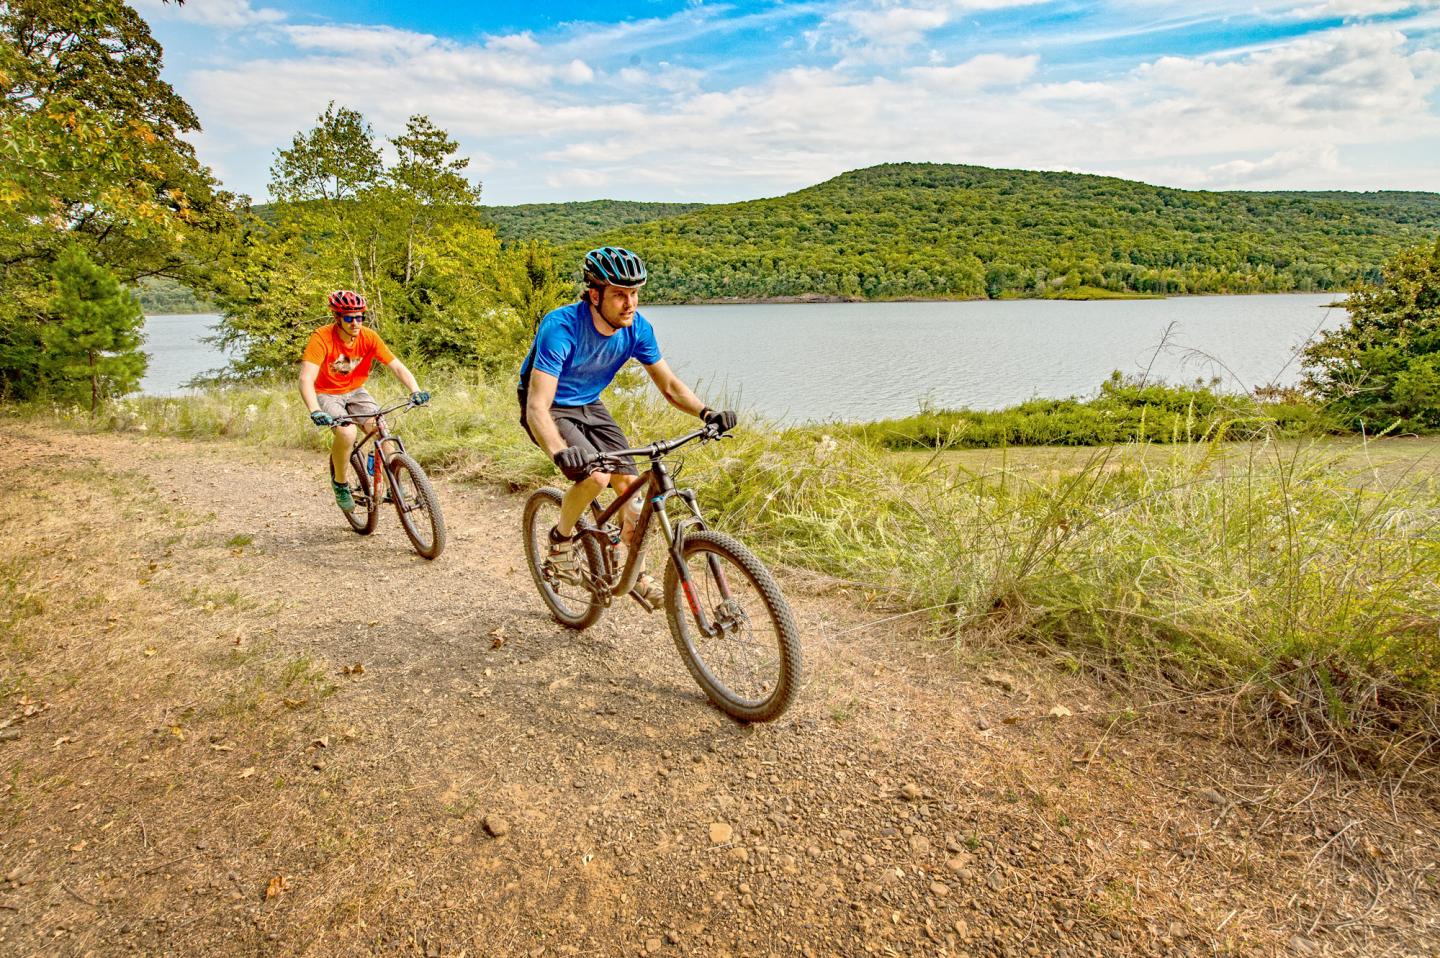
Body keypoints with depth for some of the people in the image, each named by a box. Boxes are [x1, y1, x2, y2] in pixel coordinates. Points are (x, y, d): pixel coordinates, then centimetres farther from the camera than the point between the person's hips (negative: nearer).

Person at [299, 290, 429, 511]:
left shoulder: (369, 337, -15)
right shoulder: (322, 337, -26)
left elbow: (396, 366, -16)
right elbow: (306, 378, -34)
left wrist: (415, 391, -34)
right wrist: (315, 411, -50)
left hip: (355, 391, 3)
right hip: (327, 394, -3)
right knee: (347, 433, -30)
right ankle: (340, 483, -4)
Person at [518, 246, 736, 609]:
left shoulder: (637, 328, -16)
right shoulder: (561, 327, -33)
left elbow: (669, 385, -7)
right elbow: (537, 406, -39)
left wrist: (707, 413, -25)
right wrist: (560, 451, -57)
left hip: (589, 406, 5)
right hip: (551, 411, -5)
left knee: (630, 484, -6)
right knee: (596, 475, -29)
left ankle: (636, 572, 15)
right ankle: (561, 537, 1)